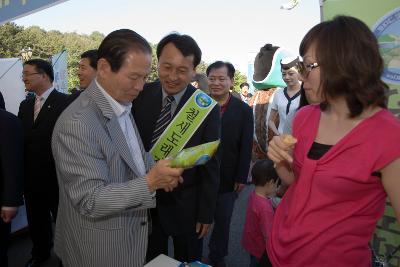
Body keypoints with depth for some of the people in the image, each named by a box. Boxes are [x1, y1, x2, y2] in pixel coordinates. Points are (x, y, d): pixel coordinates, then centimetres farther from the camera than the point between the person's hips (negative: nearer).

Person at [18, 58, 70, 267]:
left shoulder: (65, 103, -16)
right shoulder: (25, 105, 8)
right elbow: (19, 139, 7)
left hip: (56, 178, -6)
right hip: (31, 178, 7)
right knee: (36, 220, 22)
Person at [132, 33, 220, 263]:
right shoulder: (142, 96, -9)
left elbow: (211, 166, -10)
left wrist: (206, 213, -5)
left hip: (185, 207, -2)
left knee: (188, 261, 23)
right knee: (150, 260, 24)